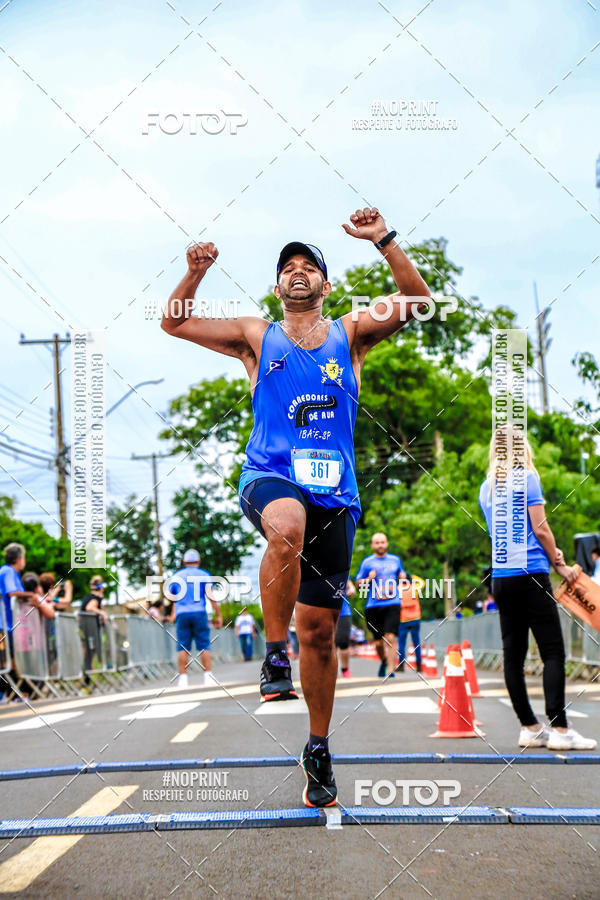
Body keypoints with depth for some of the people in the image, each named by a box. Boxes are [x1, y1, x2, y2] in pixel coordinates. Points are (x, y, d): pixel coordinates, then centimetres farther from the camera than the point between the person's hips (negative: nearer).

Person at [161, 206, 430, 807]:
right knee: (287, 527, -40)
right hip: (269, 478, -1)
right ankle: (274, 654, -24)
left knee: (319, 628, 4)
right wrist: (195, 274, -8)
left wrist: (383, 240, -13)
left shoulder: (350, 334, 12)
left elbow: (416, 300, 0)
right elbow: (175, 322, 10)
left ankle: (318, 750, 20)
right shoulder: (257, 338, 12)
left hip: (334, 491, 1)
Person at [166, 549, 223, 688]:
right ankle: (208, 676, -6)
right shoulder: (203, 575, 6)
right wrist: (218, 615, 1)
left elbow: (171, 598, 17)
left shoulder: (176, 576, 13)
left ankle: (183, 678, -5)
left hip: (182, 614, 2)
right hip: (199, 613, -2)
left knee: (183, 647, 0)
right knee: (204, 646, -1)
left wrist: (172, 615, 30)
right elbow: (211, 596, -2)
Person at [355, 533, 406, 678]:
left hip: (392, 605, 0)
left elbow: (401, 574, 31)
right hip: (373, 606, 0)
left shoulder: (395, 560, 14)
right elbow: (358, 583, 9)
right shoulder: (367, 562, 7)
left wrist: (402, 576, 7)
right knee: (379, 642, 5)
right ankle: (384, 661, 34)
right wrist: (369, 579, -10)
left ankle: (391, 669, -16)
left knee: (390, 638, -16)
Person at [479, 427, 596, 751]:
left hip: (500, 576, 7)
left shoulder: (486, 489, 14)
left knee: (513, 654, 5)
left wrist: (549, 551, 11)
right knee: (553, 652, -6)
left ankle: (530, 727, 8)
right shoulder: (526, 478, -6)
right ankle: (559, 728, -11)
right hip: (530, 575, -7)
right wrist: (560, 565, 5)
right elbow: (540, 529, -8)